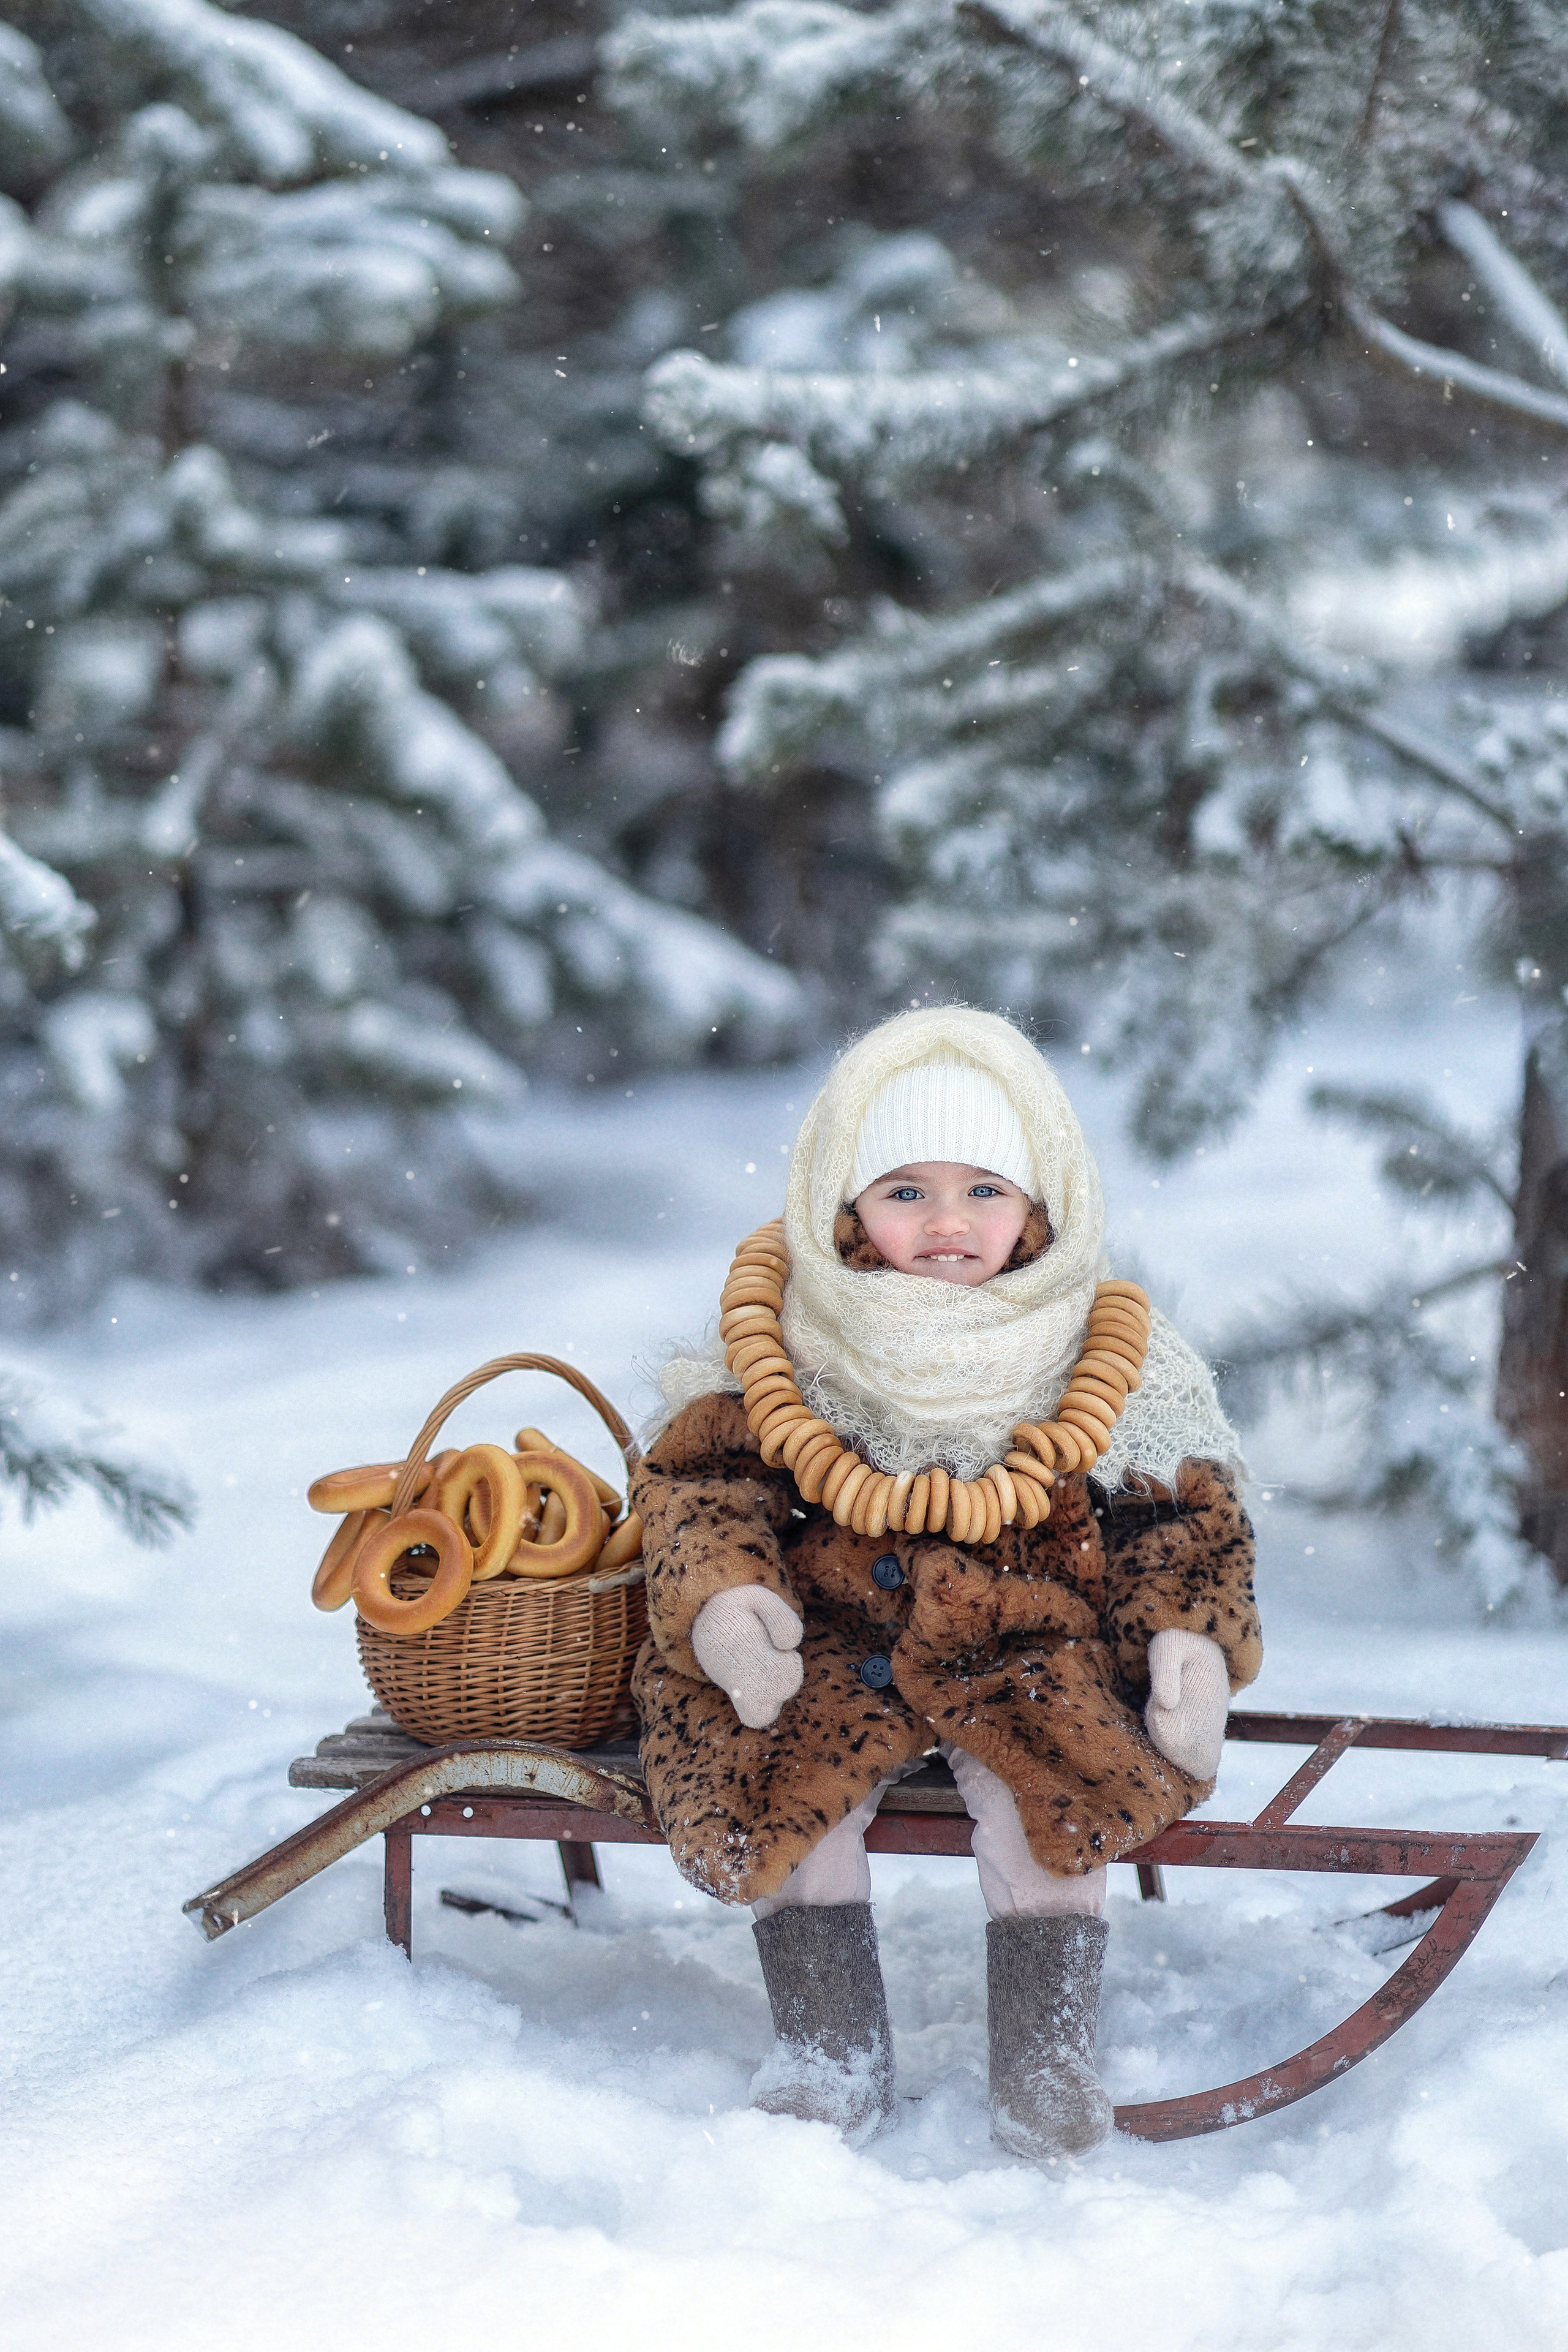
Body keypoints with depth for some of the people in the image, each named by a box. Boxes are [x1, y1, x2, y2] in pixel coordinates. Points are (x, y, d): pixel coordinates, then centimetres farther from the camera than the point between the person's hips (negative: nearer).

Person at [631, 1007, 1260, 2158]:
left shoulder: (1113, 1368, -1)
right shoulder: (781, 1348, -1)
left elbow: (1184, 1516, 5)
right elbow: (699, 1478, 0)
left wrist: (1194, 1643, -12)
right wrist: (724, 1599, -19)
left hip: (1029, 1645, -1)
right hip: (828, 1648, 1)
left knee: (1055, 1778, -29)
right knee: (774, 1777, -25)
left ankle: (1048, 2060, -11)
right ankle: (833, 2052, -8)